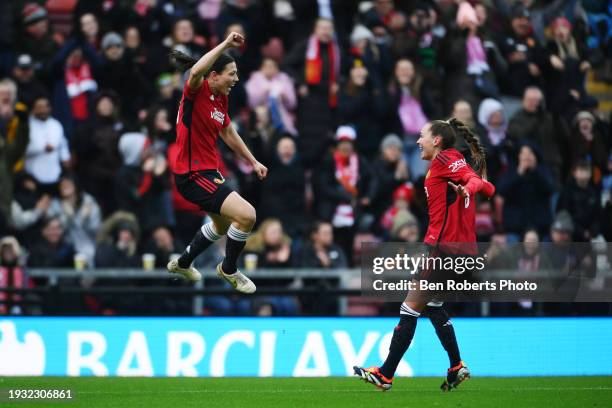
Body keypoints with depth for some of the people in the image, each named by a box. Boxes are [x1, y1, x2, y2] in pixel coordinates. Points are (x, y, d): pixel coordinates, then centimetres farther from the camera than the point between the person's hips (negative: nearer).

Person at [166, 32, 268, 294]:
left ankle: (183, 263, 52)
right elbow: (197, 71, -42)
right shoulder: (196, 91, -17)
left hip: (208, 172, 10)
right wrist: (226, 45, -38)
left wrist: (253, 162, 25)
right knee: (246, 215, -19)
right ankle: (228, 270, 4)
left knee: (222, 224, 32)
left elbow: (230, 134, 23)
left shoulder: (221, 99, 8)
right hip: (193, 176, -10)